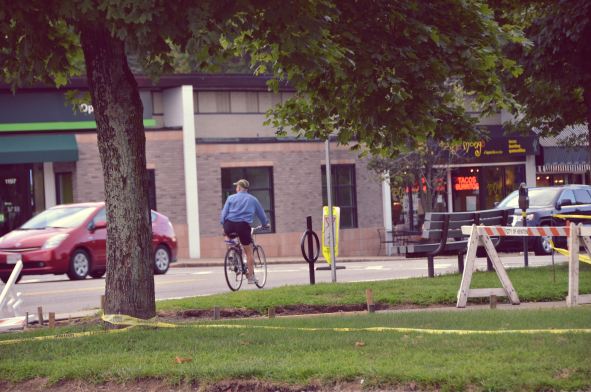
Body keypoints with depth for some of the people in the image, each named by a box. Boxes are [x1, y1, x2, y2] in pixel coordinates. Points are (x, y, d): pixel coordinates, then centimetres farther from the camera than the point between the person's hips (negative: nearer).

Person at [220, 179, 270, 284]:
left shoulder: (231, 198, 13)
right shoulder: (252, 199, 15)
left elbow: (224, 213, 7)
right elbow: (261, 213, 24)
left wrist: (223, 226, 12)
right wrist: (265, 223, 38)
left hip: (229, 224, 1)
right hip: (243, 225, -1)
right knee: (248, 251, 6)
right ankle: (251, 276, 6)